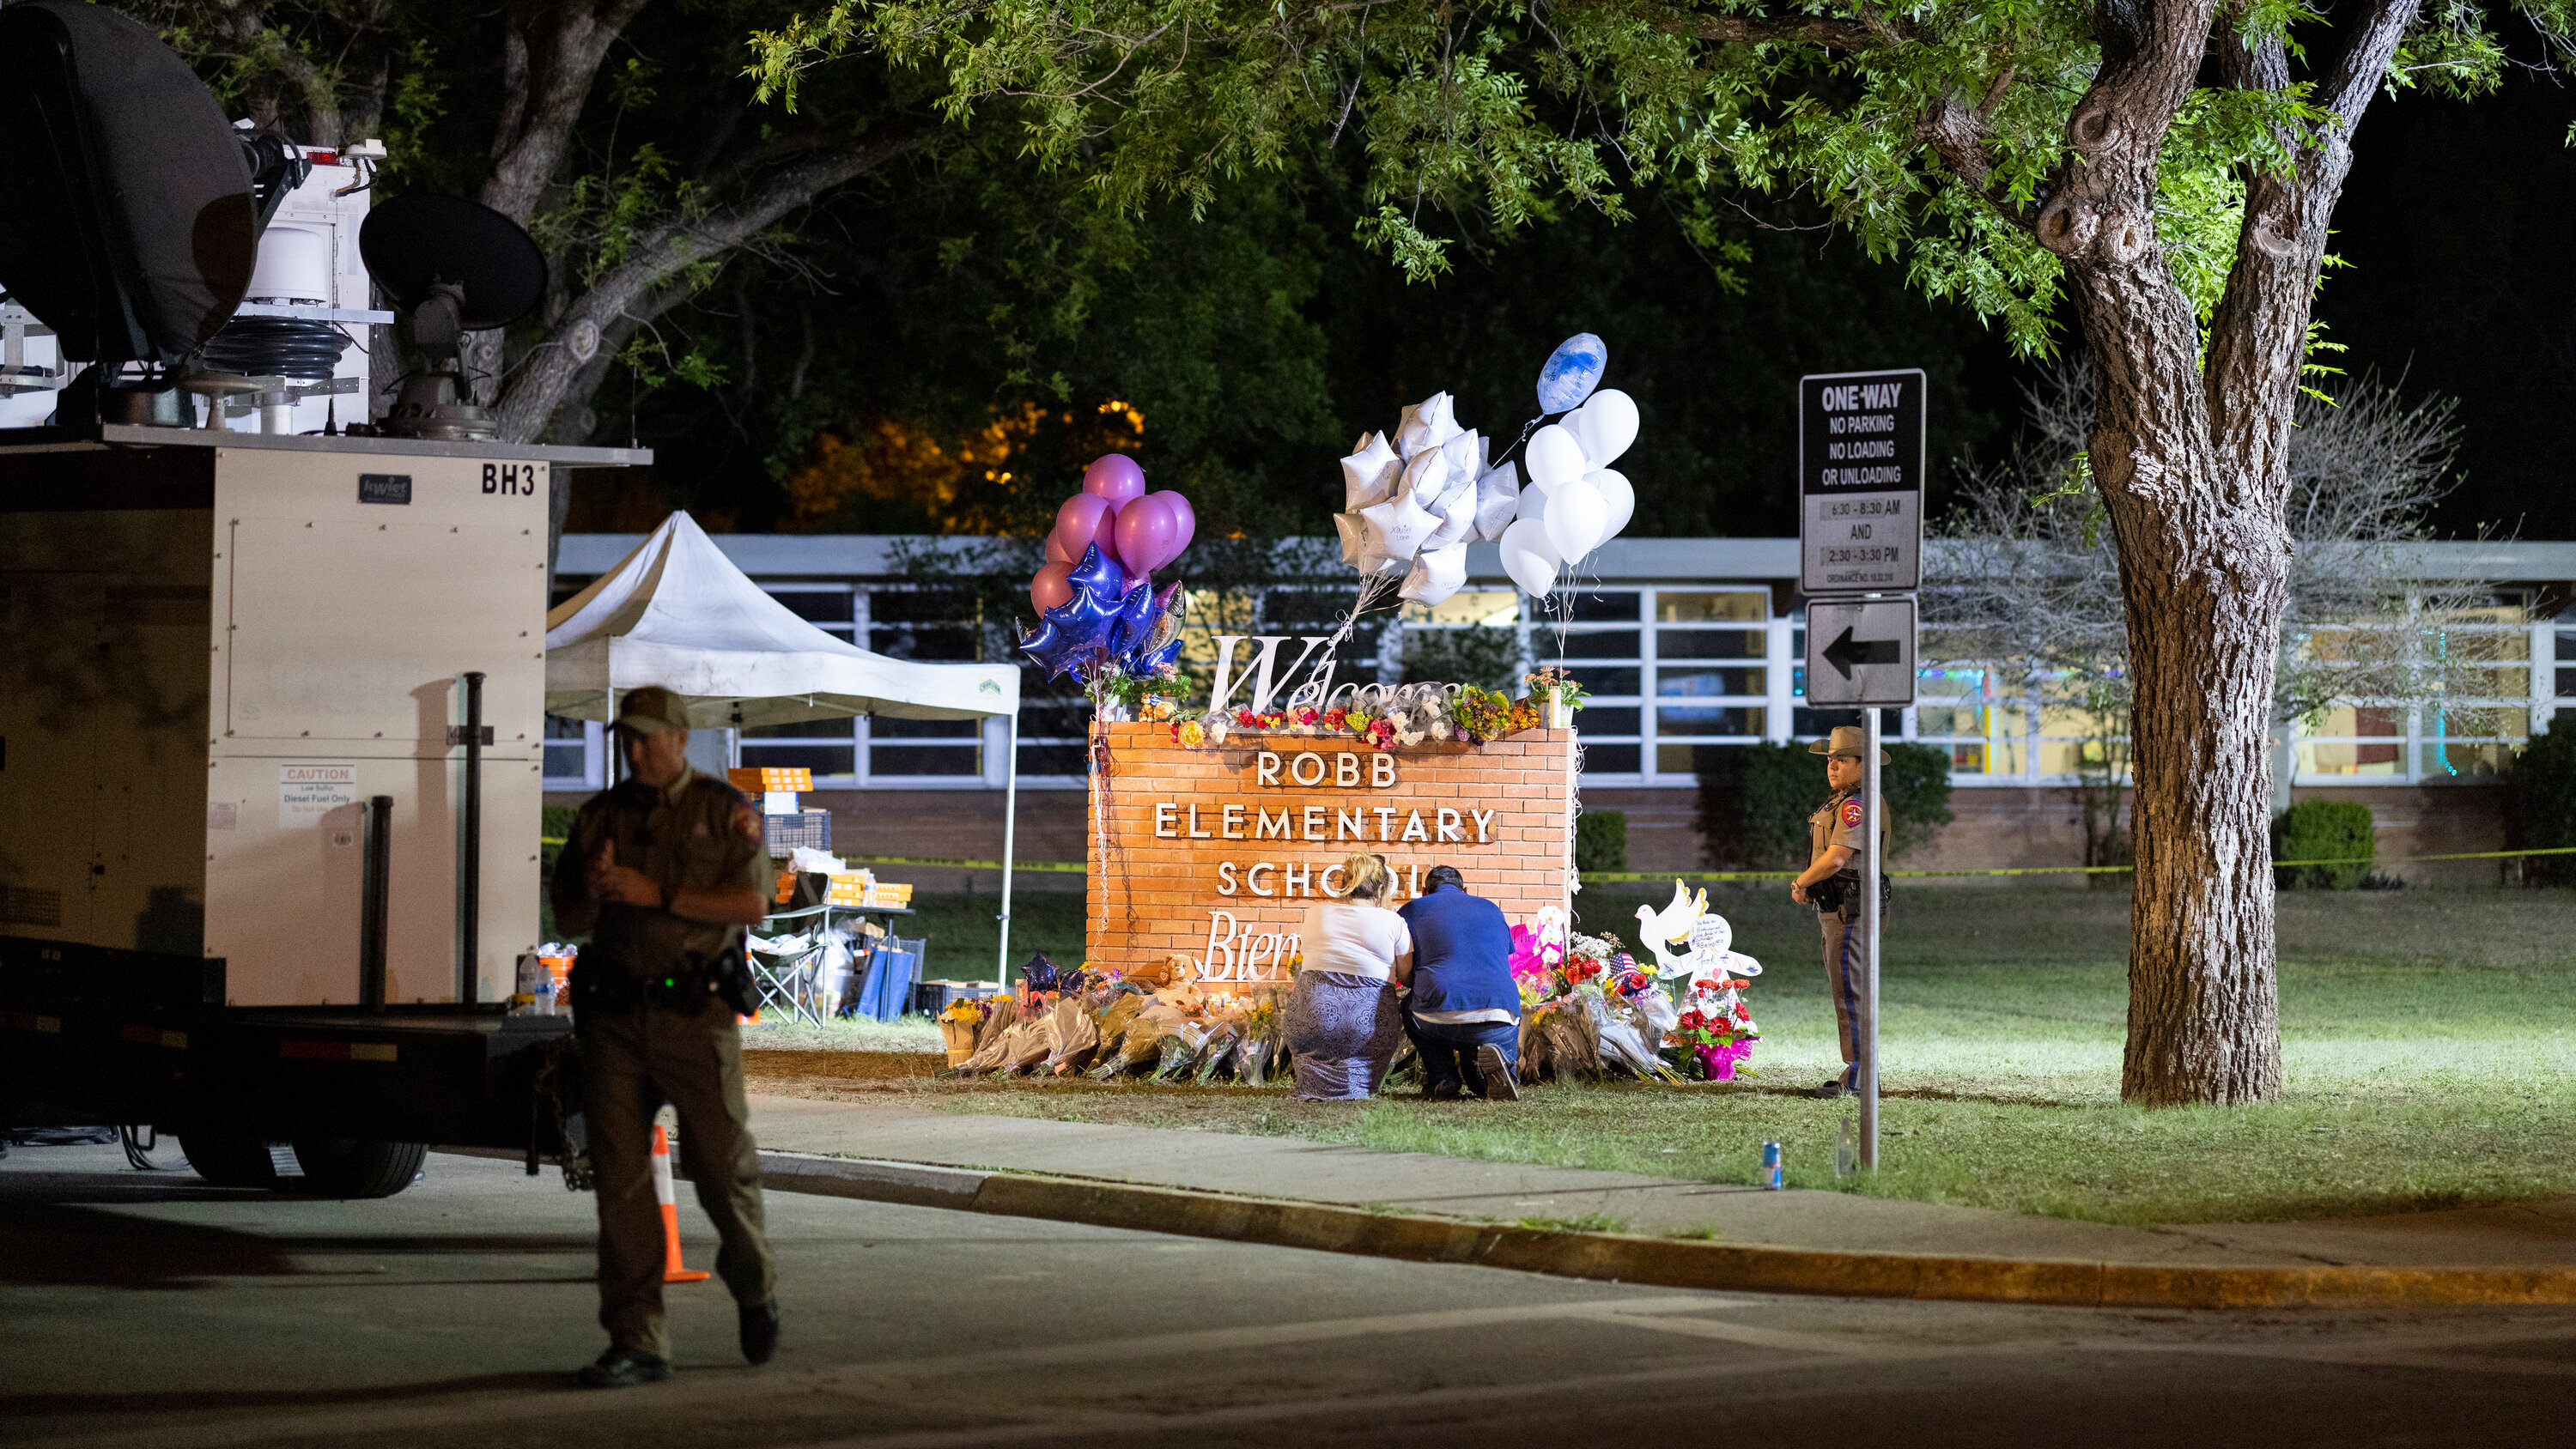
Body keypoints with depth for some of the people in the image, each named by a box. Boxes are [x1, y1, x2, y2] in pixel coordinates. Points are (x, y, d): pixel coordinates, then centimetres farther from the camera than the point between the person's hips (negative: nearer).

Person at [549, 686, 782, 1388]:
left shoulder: (726, 811, 1)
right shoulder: (599, 816, 11)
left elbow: (753, 904, -11)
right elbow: (567, 919, 12)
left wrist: (656, 894, -17)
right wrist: (594, 895, -12)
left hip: (695, 1013, -3)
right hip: (614, 1015, 3)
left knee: (723, 1165, 2)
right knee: (620, 1178, -3)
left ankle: (753, 1286, 32)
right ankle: (636, 1343, -1)